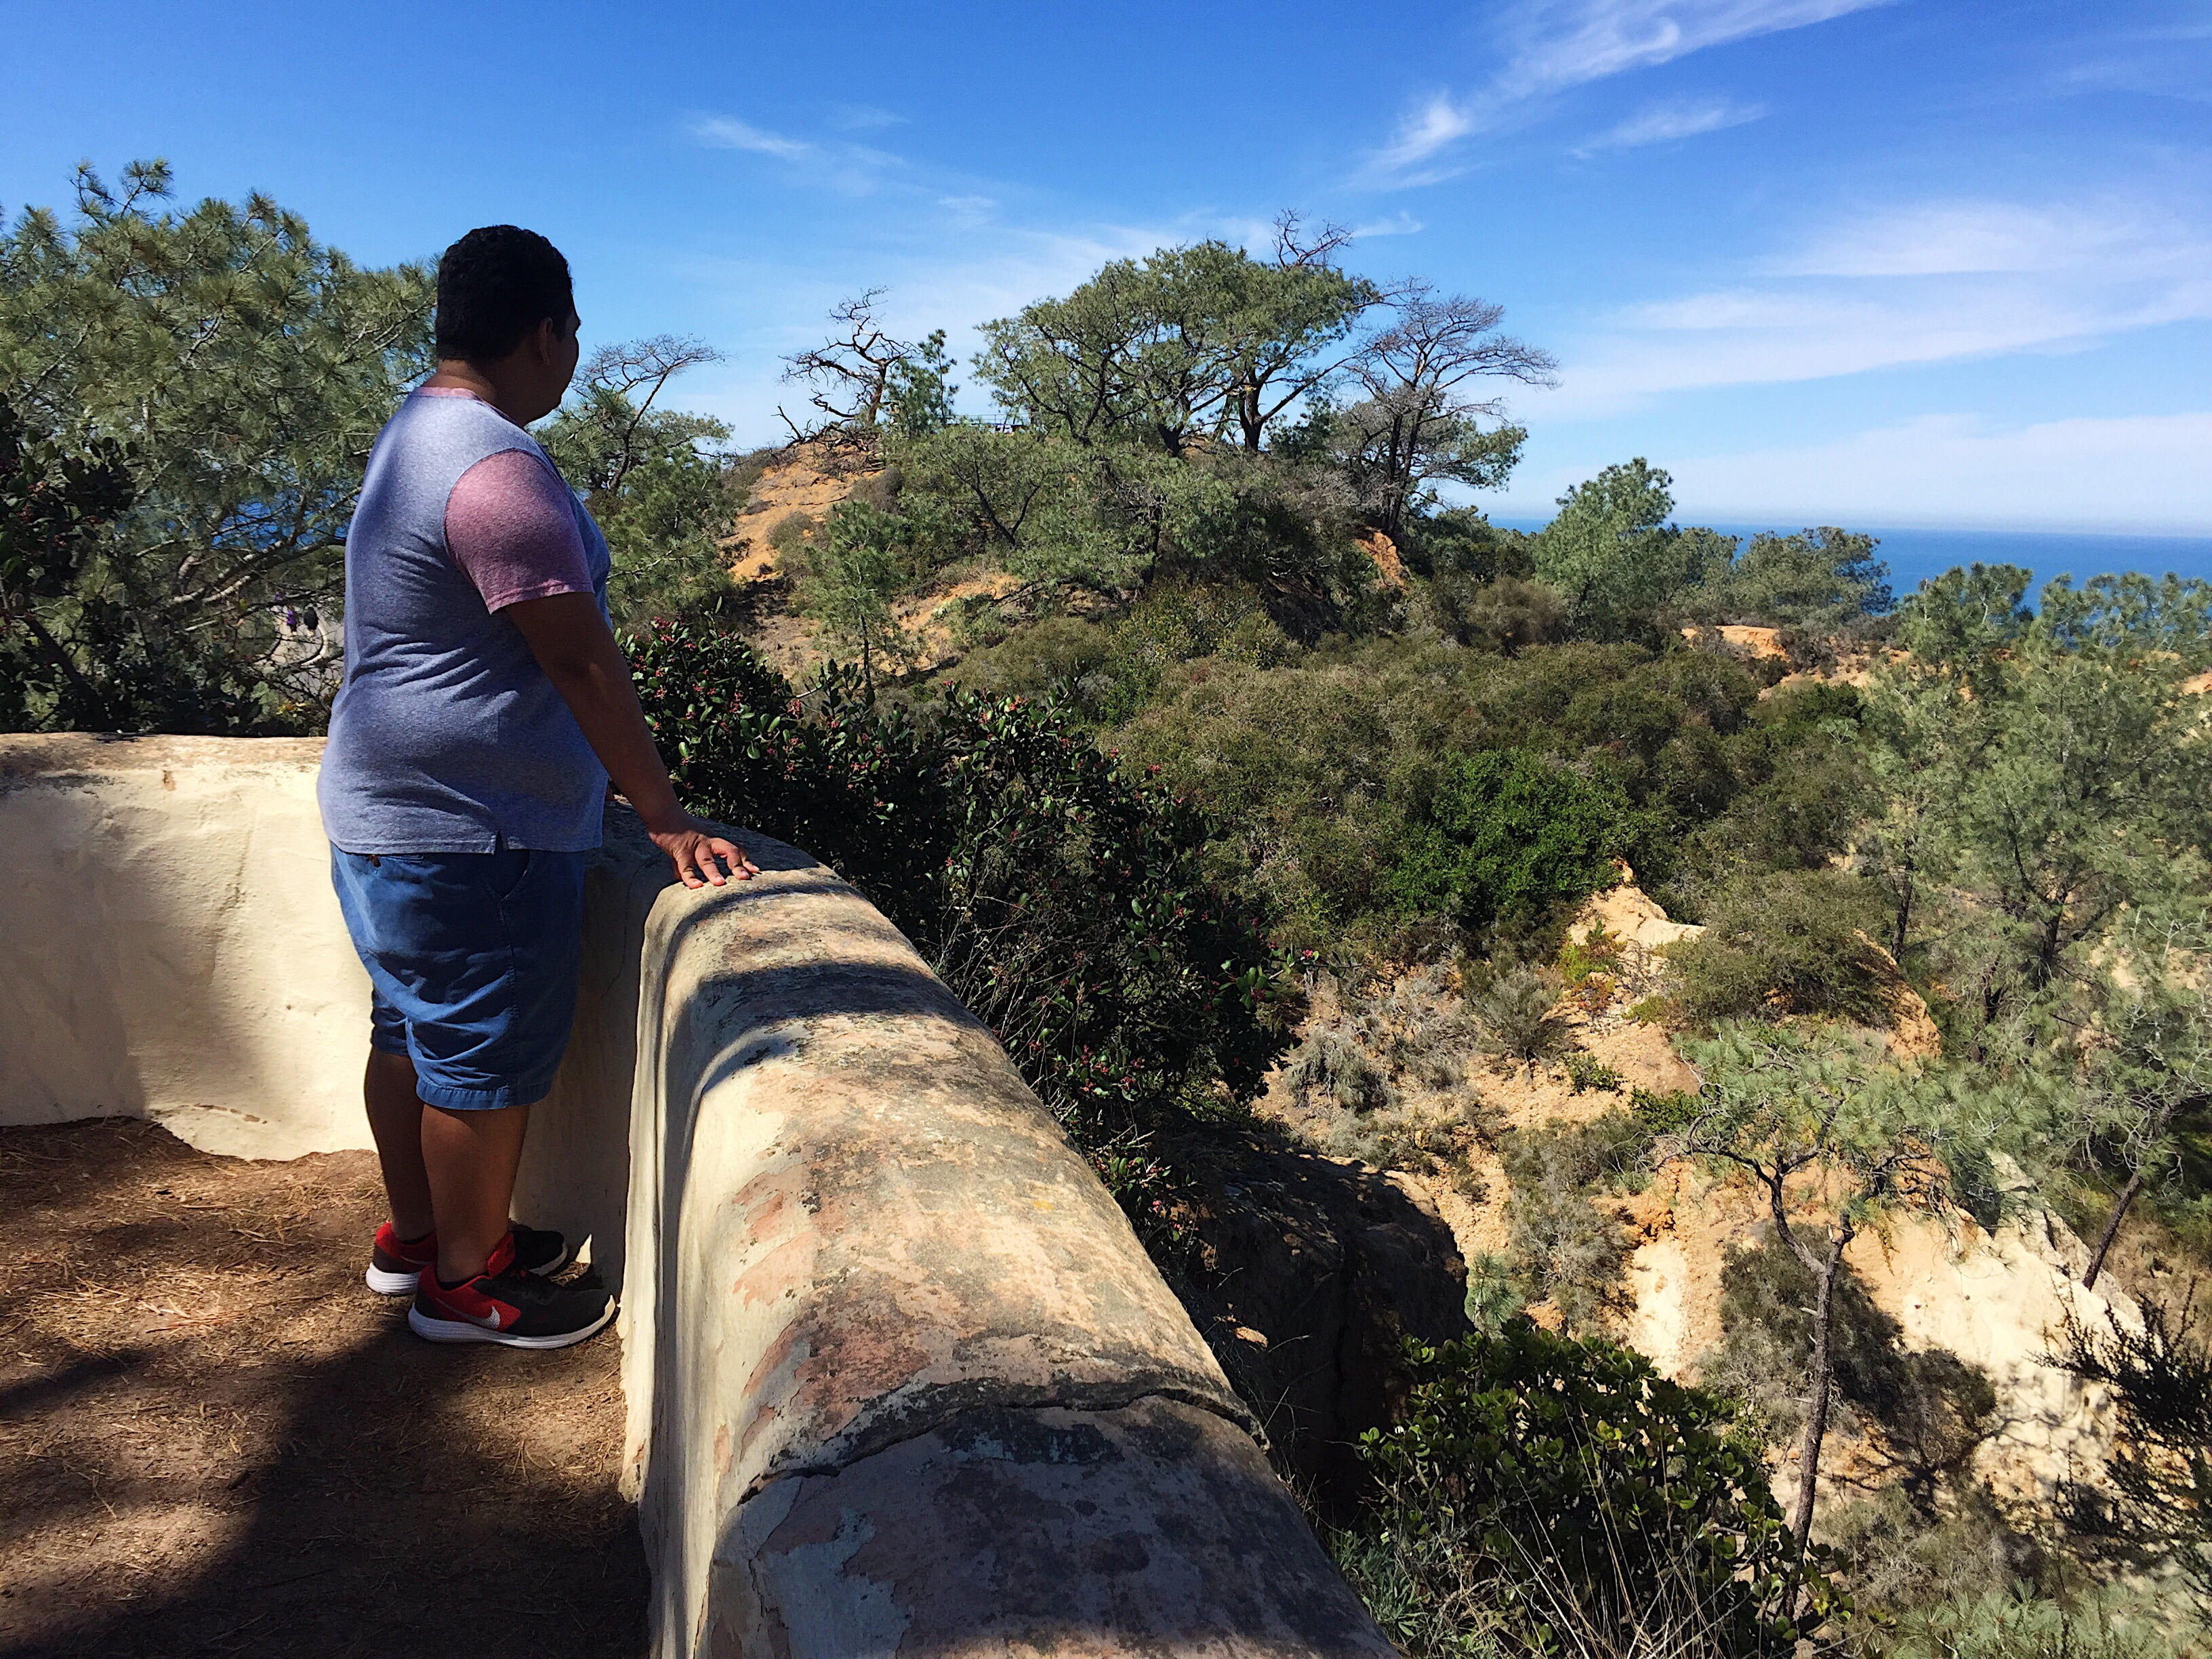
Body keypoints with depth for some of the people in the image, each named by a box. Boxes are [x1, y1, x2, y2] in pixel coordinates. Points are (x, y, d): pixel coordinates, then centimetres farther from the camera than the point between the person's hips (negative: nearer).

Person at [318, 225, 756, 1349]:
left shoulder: (419, 429, 11)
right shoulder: (497, 471, -23)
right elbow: (581, 662, -23)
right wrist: (664, 817, -17)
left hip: (386, 810, 11)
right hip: (474, 833, -11)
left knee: (412, 1032, 21)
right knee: (488, 1059, 4)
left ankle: (415, 1233, 38)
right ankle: (464, 1282, 21)